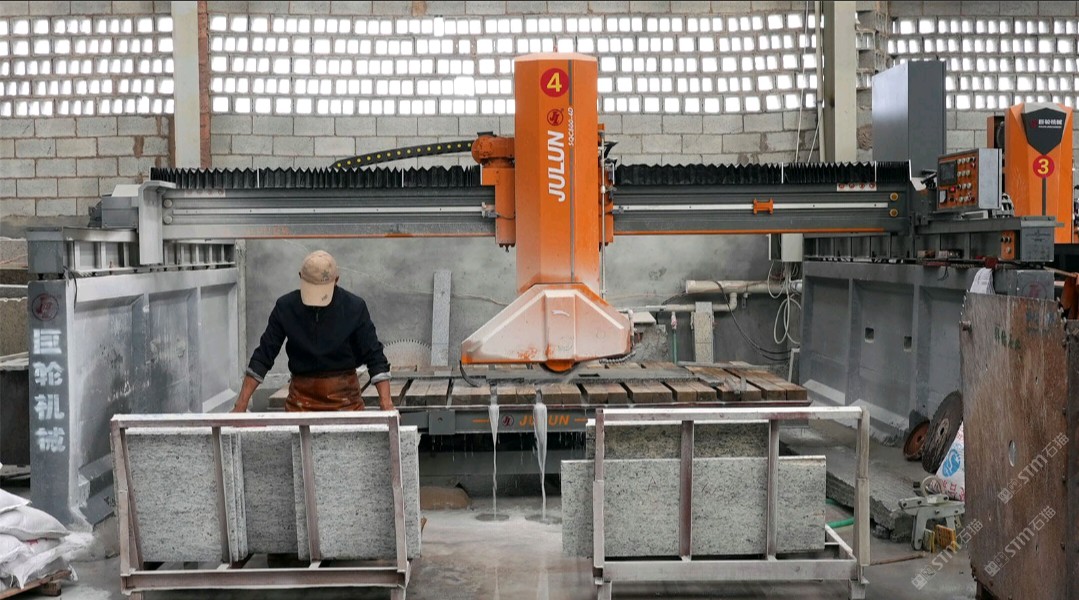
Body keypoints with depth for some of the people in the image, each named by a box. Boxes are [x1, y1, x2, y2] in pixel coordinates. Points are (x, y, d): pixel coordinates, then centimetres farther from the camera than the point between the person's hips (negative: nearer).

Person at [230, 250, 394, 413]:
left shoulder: (354, 307, -10)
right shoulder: (285, 307, -6)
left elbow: (374, 356, -7)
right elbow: (264, 355, -1)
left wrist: (386, 405, -18)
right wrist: (241, 404, -5)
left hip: (344, 396, -1)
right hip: (301, 396, 1)